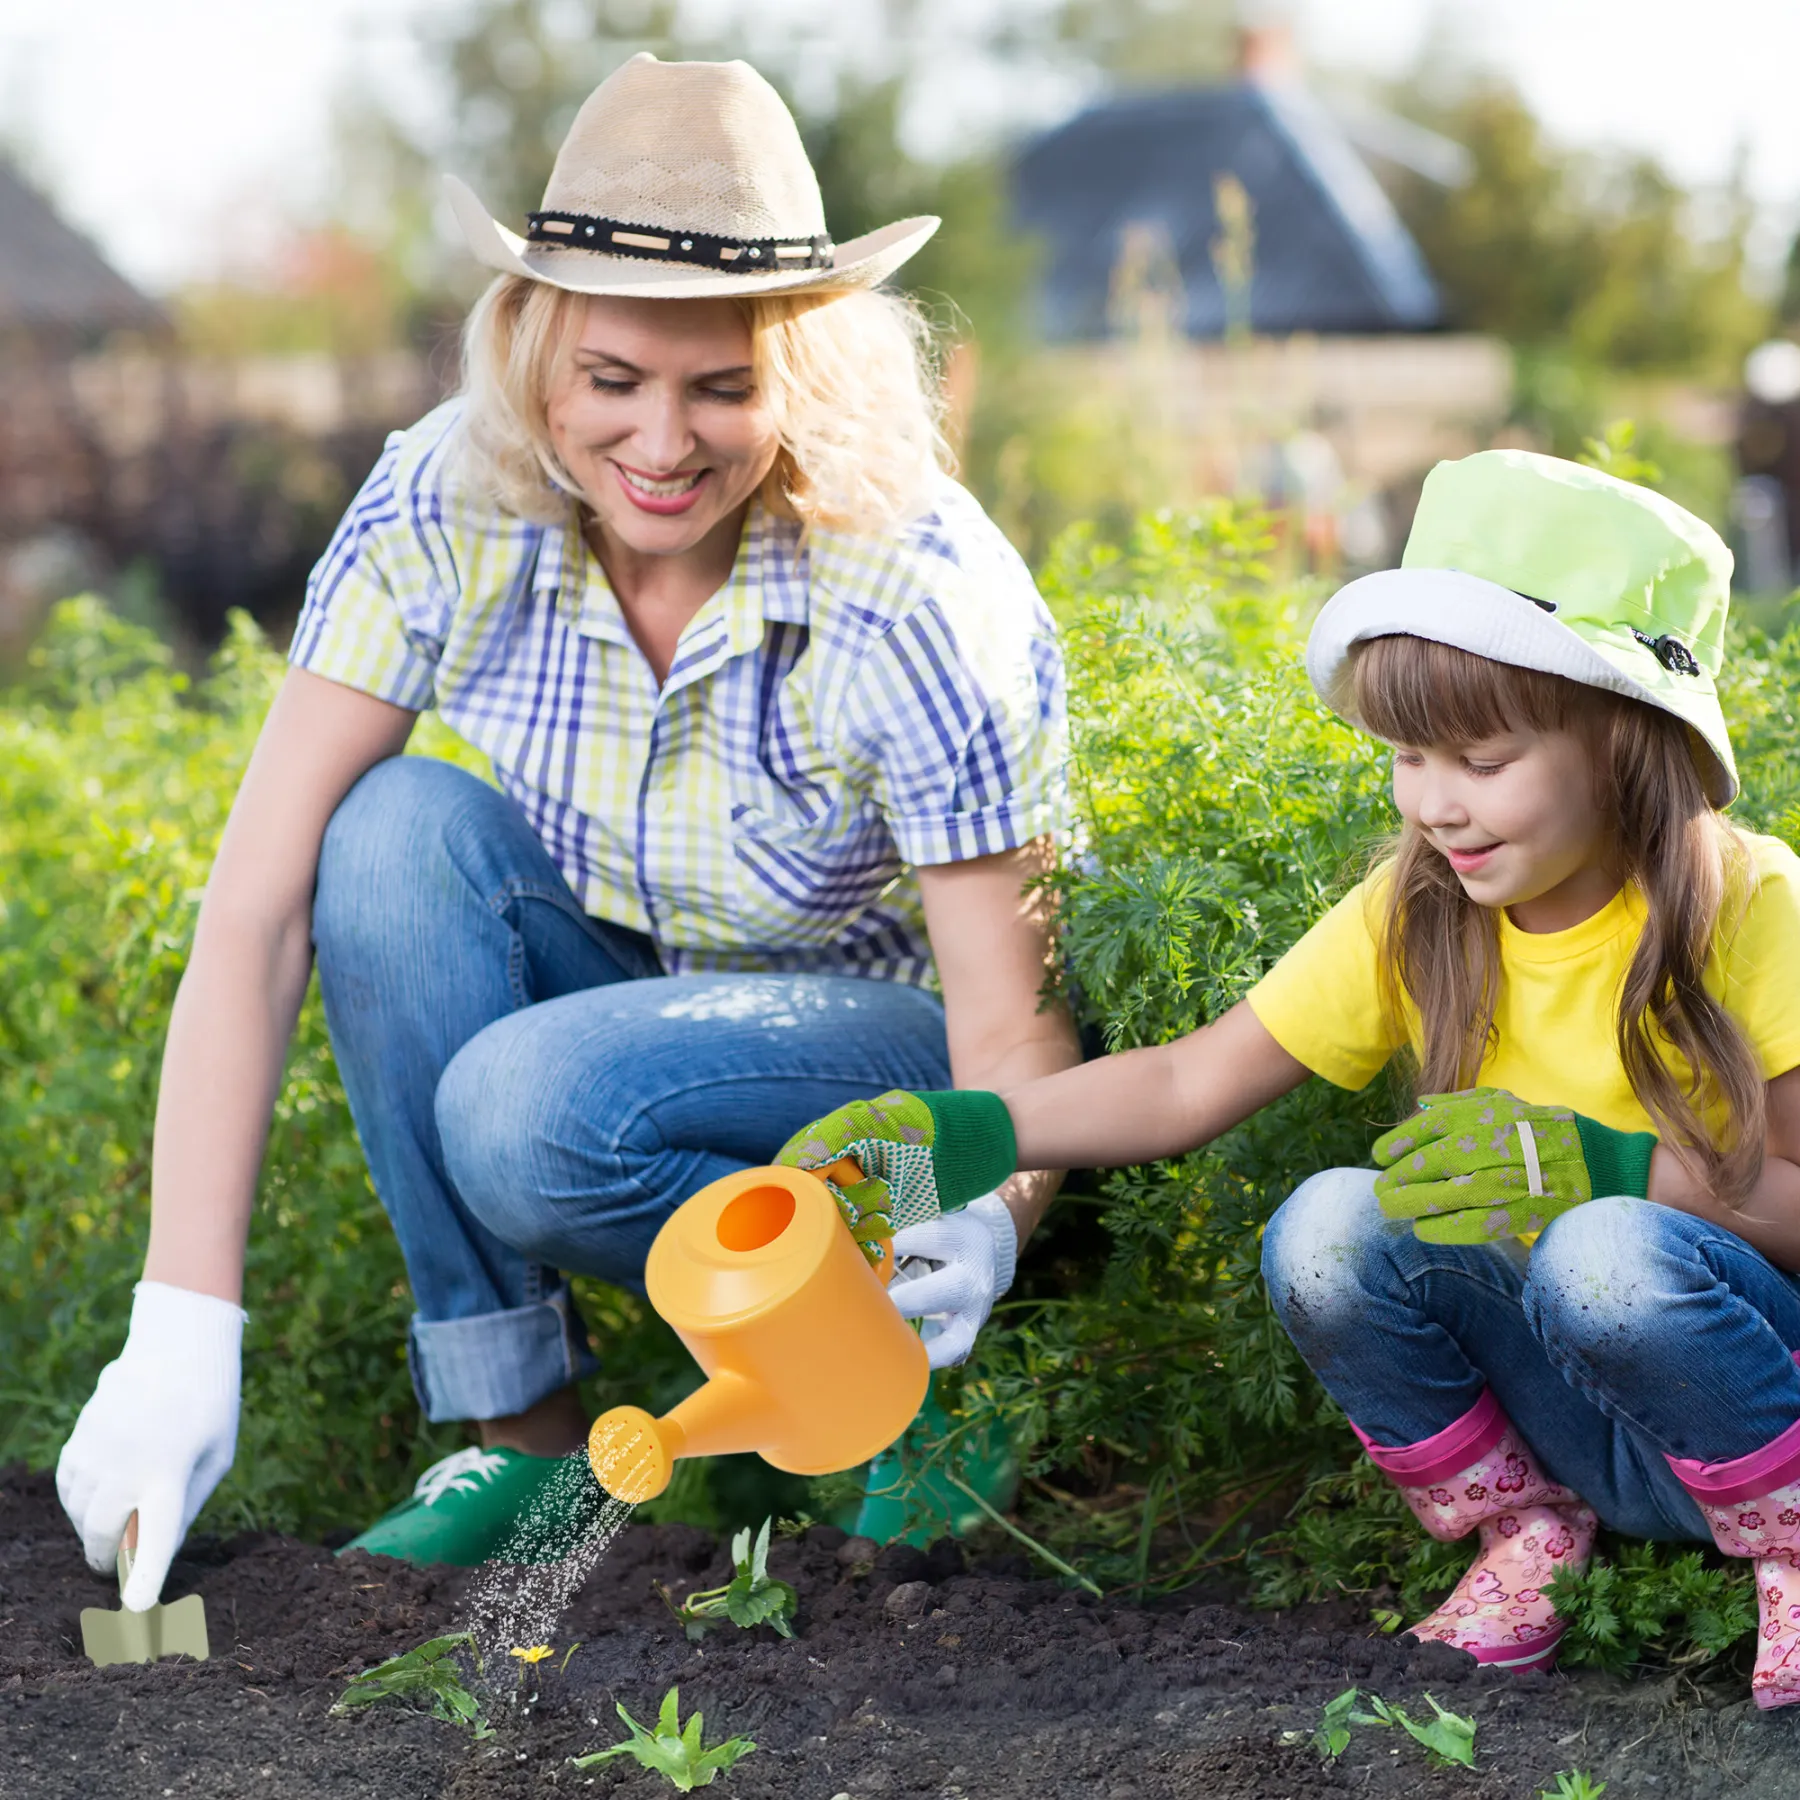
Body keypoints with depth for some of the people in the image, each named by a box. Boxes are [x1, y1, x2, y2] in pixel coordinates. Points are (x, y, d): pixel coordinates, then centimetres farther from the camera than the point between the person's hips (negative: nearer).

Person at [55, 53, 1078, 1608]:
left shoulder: (920, 598, -27)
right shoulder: (446, 508, -20)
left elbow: (1021, 1040, -24)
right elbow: (256, 907, -24)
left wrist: (982, 1232, -49)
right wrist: (184, 1327, -34)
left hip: (890, 1040, -4)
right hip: (616, 993, 5)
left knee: (531, 1110, -34)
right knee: (397, 829, -26)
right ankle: (517, 1423, -16)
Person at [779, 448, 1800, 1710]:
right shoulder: (1412, 917, -1)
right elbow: (1191, 1084, -1)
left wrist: (1609, 1168, -27)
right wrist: (965, 1132, -13)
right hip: (1564, 1421, 4)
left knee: (1607, 1259, -36)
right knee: (1327, 1228, -23)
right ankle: (1521, 1526, 0)